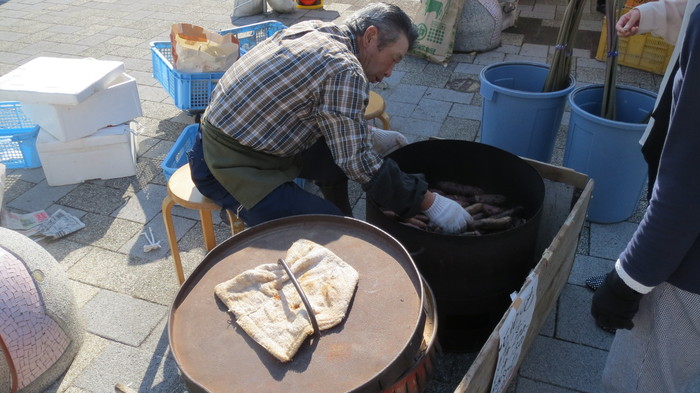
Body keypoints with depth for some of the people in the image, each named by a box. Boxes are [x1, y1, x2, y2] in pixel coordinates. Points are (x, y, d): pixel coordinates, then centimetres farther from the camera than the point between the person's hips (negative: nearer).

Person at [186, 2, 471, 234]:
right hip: (228, 168, -10)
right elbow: (359, 164, -19)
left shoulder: (314, 29, 4)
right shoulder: (344, 70, -22)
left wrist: (371, 137, 16)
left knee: (340, 146, 15)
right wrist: (429, 203, -12)